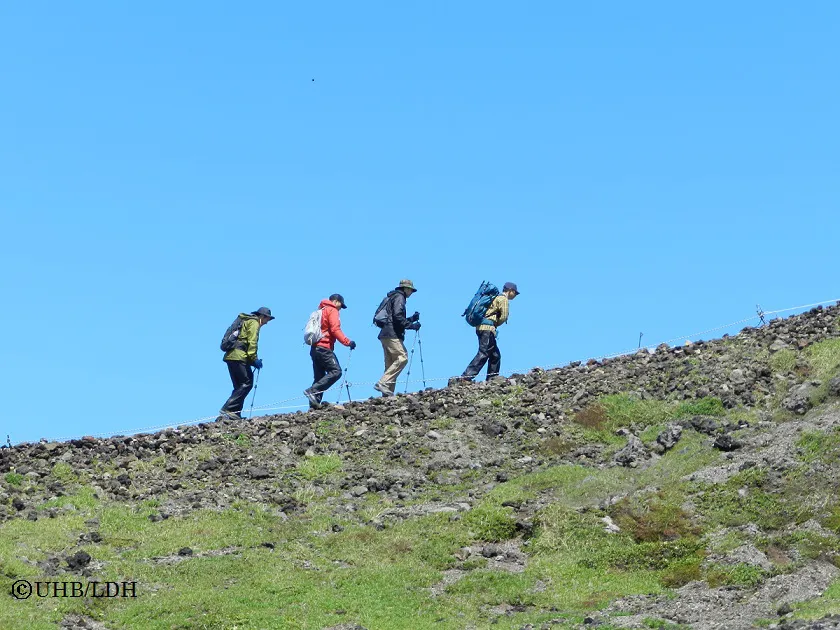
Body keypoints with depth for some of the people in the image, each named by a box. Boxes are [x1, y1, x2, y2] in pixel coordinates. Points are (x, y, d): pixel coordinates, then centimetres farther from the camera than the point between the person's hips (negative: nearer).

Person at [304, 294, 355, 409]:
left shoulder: (320, 311, 25)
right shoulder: (332, 310, -1)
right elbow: (335, 330, -15)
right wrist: (347, 342, -17)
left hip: (314, 349, 10)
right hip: (324, 348, -10)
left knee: (319, 377, 9)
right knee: (336, 371, -15)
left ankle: (314, 404, -2)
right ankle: (312, 391, -24)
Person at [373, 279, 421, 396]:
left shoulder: (392, 297, 28)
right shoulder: (399, 297, -2)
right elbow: (398, 316, -17)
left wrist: (411, 319, 24)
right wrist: (412, 325, -14)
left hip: (385, 334, 11)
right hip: (392, 334, -11)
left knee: (391, 364, 7)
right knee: (402, 357, -19)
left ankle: (387, 393, -1)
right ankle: (383, 383, -26)